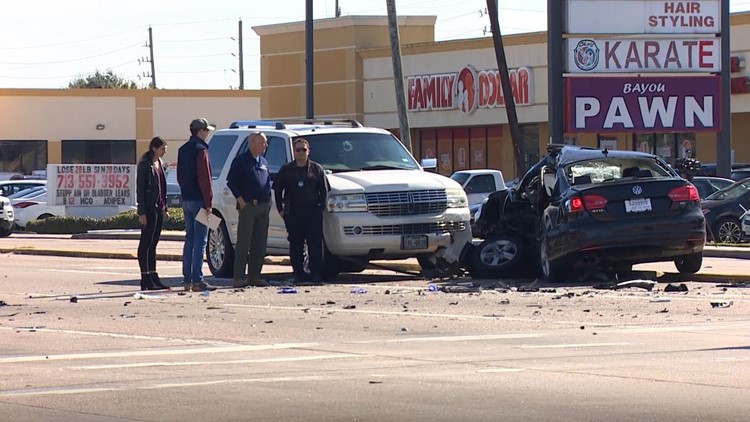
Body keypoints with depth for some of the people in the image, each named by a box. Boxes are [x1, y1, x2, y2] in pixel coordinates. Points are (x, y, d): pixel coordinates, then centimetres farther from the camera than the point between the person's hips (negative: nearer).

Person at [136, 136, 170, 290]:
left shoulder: (160, 164, 14)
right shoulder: (145, 165, -11)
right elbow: (139, 189, -13)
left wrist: (164, 208, 16)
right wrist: (141, 212, -17)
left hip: (158, 208, 8)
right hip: (148, 209, -8)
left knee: (153, 243, 11)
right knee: (146, 243, -4)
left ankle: (153, 276, 15)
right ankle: (145, 280, -4)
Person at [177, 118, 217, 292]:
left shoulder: (183, 150, 14)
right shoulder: (200, 150, -12)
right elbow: (204, 178, -16)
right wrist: (208, 202, -16)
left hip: (186, 199, 8)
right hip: (198, 200, -8)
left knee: (189, 239, 12)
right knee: (199, 241, -8)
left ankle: (187, 279, 12)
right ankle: (197, 281, -11)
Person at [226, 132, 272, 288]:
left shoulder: (263, 162, 18)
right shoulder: (241, 160, -3)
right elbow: (231, 181, -6)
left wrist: (268, 199, 12)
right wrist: (241, 200, -13)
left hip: (263, 206, 7)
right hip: (248, 205, -7)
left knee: (259, 244, 6)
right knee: (243, 243, -8)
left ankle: (254, 276, 12)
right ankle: (239, 278, -9)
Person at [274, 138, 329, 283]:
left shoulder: (316, 169, 7)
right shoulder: (286, 170, 9)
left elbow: (324, 190, 9)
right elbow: (277, 189, 13)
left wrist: (320, 206, 0)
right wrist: (280, 209, 6)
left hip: (313, 213, -1)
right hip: (293, 214, 1)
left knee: (315, 244, -6)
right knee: (295, 245, 1)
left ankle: (316, 274, -3)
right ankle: (298, 274, 5)